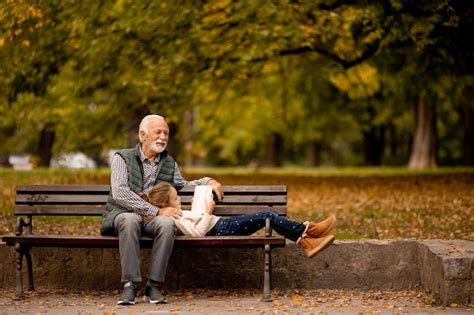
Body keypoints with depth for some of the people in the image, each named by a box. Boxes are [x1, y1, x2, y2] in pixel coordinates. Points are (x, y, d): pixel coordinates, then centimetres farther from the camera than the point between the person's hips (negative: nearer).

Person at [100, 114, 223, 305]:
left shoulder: (169, 164, 17)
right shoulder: (122, 158, 2)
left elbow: (183, 186, 36)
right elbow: (120, 193, -13)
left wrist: (207, 181, 16)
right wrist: (156, 211, -19)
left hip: (153, 219, 3)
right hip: (122, 215, -3)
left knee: (167, 223, -32)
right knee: (131, 219, -39)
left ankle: (154, 286, -30)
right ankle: (129, 285, -38)